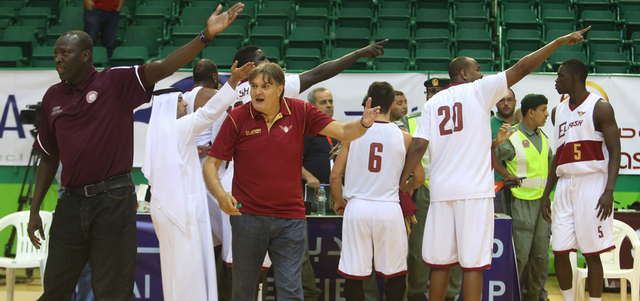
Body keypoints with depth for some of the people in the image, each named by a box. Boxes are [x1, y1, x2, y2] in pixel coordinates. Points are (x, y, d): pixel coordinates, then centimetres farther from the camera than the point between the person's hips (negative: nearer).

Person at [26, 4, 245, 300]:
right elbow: (49, 158, 16)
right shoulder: (52, 97, 10)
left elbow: (163, 67, -17)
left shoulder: (116, 82, -3)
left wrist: (206, 36, -29)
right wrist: (34, 210, 15)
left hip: (113, 199, -4)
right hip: (71, 202, 5)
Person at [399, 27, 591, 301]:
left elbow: (418, 147, 2)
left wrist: (403, 181, 8)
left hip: (441, 190, 4)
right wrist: (560, 41, 4)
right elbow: (521, 68, -1)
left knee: (440, 263, 10)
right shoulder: (478, 91, 1)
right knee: (473, 263, -1)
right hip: (474, 190, -4)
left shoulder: (433, 103, 11)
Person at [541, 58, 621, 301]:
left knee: (591, 252, -3)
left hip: (591, 183, -6)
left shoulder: (600, 107, -5)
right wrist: (546, 194, 16)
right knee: (559, 250, 4)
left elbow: (615, 152, -9)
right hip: (565, 185, 6)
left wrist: (609, 191, -20)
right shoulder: (558, 111, 15)